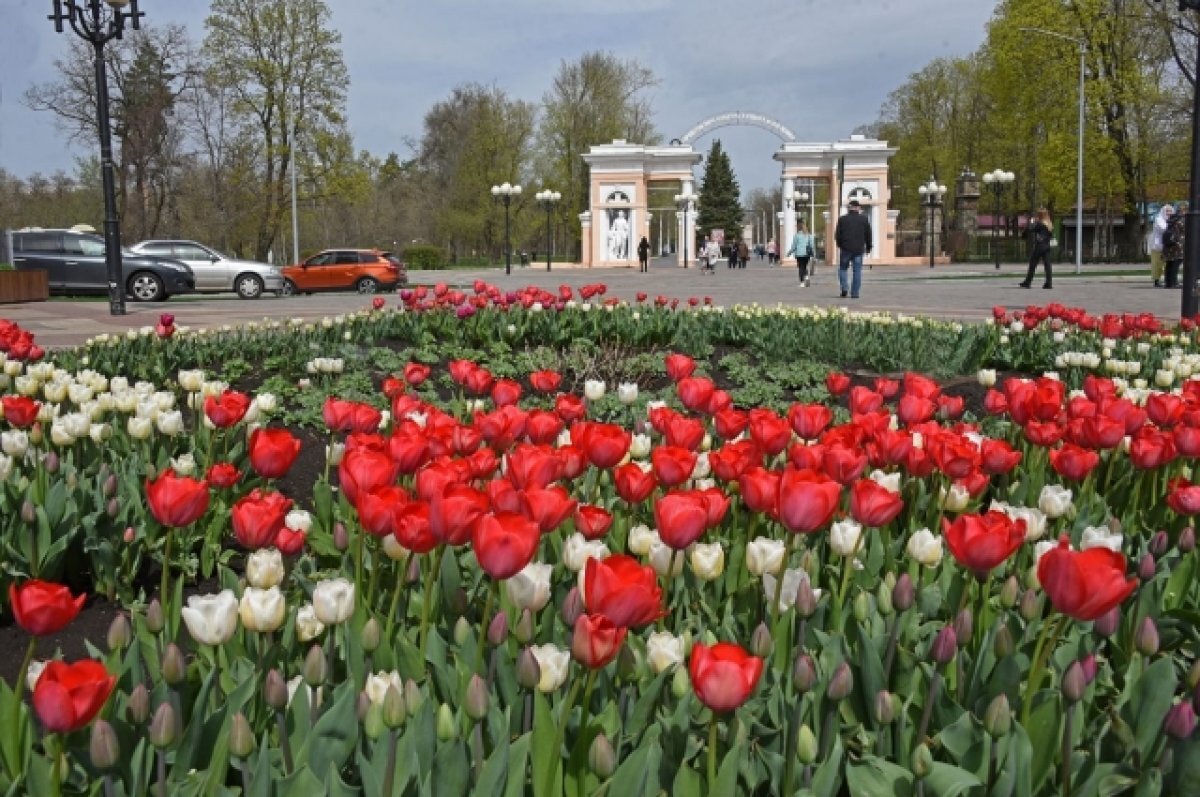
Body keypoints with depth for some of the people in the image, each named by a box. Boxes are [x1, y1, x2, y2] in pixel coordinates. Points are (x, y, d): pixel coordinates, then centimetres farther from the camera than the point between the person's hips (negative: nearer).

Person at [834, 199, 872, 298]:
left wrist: (839, 245, 19)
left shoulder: (842, 219, 1)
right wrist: (868, 247, 18)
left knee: (843, 269, 13)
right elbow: (868, 234, 6)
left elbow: (837, 235, 3)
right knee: (857, 271, 3)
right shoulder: (864, 219, 3)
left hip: (846, 249, 0)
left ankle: (844, 287, -6)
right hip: (859, 249, 0)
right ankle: (855, 293, 0)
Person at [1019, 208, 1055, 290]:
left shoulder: (1039, 224, -13)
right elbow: (1051, 236, 14)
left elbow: (1031, 230, -9)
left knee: (1032, 265, 3)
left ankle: (1027, 282, 9)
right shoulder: (1050, 224, 10)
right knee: (1047, 265, 3)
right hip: (1047, 246, 7)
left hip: (1039, 246, -7)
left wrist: (1034, 222, 1)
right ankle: (1049, 283, -2)